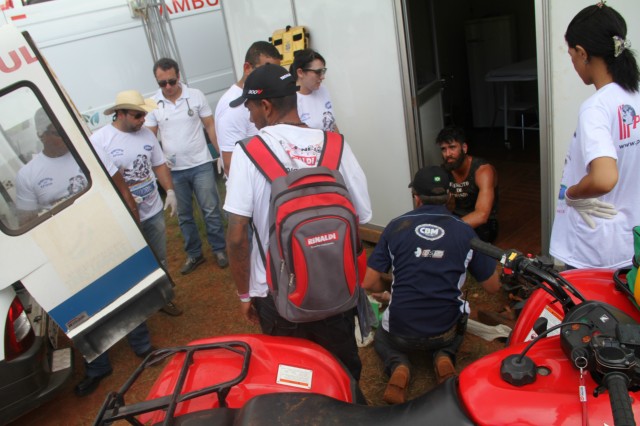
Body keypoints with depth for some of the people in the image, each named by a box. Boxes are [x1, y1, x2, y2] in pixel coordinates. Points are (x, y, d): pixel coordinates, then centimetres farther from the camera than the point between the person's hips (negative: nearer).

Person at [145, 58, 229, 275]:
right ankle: (194, 254, 28)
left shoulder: (196, 95, -4)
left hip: (201, 165, -2)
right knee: (184, 215, 13)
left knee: (211, 210, 5)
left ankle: (219, 249, 22)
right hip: (173, 170, 2)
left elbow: (210, 126, 1)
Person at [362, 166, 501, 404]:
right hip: (445, 331, 1)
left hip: (401, 332, -1)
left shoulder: (396, 227, -8)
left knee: (382, 340, 34)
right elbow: (493, 286, 3)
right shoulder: (465, 232, -6)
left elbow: (369, 284, -6)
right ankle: (444, 357, 5)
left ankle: (398, 366, 0)